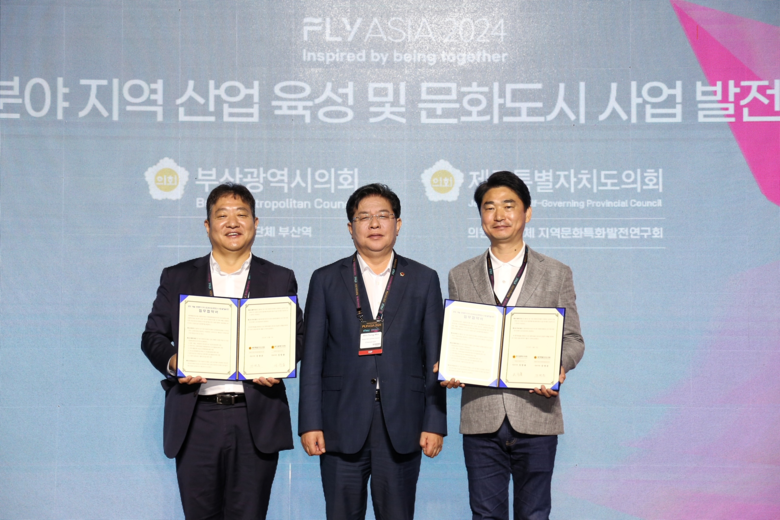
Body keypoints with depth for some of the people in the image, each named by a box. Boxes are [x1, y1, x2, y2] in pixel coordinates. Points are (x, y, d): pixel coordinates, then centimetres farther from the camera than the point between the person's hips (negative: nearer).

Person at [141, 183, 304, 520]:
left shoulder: (280, 280, 12)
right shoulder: (177, 278, 12)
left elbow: (298, 337, 11)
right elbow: (152, 335, 10)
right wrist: (172, 362, -11)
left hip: (256, 419, 0)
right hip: (196, 420, 1)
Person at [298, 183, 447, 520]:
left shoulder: (423, 280, 8)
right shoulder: (326, 280, 8)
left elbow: (435, 357, 5)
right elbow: (312, 357, 4)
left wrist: (435, 423, -1)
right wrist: (310, 423, -3)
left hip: (402, 427, 0)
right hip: (342, 425, 0)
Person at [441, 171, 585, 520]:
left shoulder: (557, 274, 8)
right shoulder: (461, 276, 12)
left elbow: (573, 338, 7)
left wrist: (559, 366, -14)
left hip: (535, 416, -1)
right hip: (481, 418, 1)